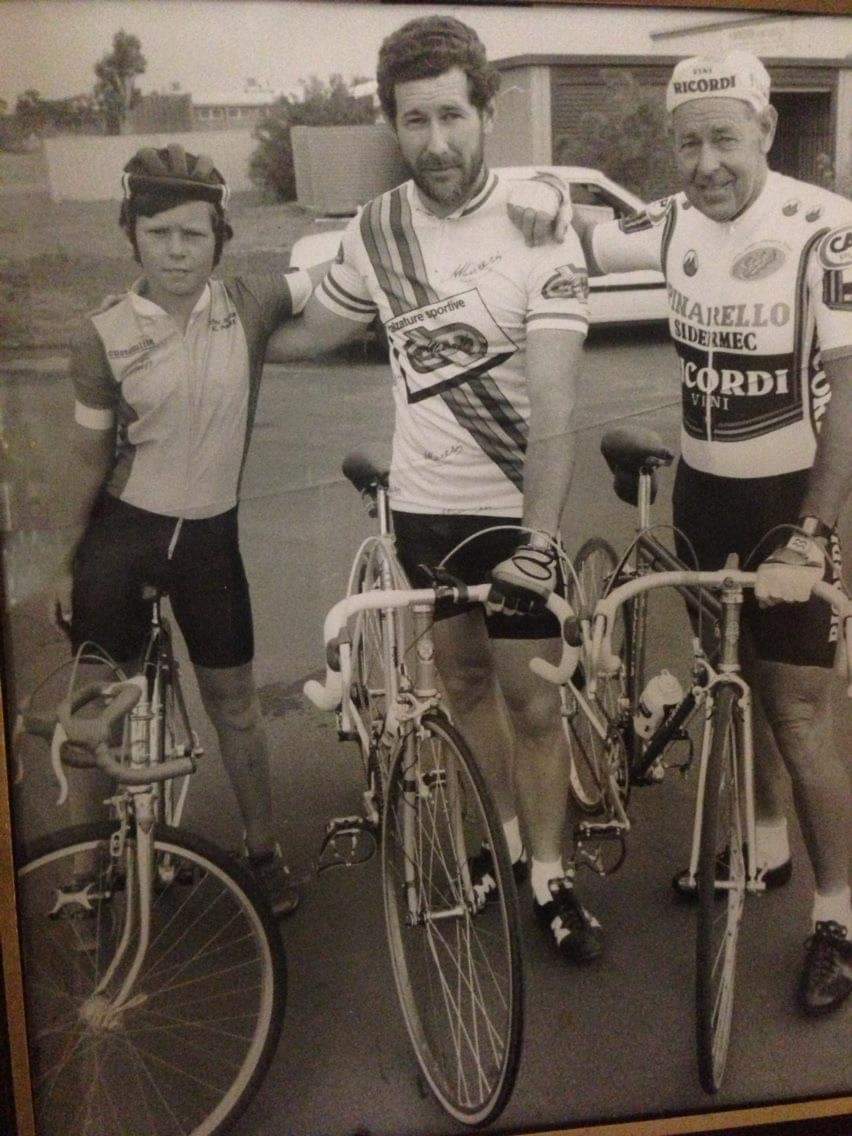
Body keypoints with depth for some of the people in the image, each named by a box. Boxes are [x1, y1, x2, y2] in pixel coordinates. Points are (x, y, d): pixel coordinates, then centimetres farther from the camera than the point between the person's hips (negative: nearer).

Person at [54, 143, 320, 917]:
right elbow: (89, 457, 0)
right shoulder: (106, 337, -9)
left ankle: (264, 851, 29)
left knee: (233, 699, 13)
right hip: (120, 535, -1)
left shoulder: (249, 308, -7)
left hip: (209, 537, 1)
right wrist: (67, 564, 5)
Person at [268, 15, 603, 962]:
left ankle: (549, 872, 20)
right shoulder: (376, 230, -2)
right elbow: (313, 333, 16)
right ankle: (504, 835, 35)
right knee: (463, 676, 16)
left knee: (529, 696, 3)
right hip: (422, 500, 4)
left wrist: (539, 538, -29)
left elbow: (552, 408, -22)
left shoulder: (539, 230, -15)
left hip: (514, 505, -4)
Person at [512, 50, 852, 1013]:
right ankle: (764, 843, 39)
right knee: (730, 677, 17)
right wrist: (541, 208, -11)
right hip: (703, 484, 5)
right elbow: (579, 246, 13)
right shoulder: (673, 222, -3)